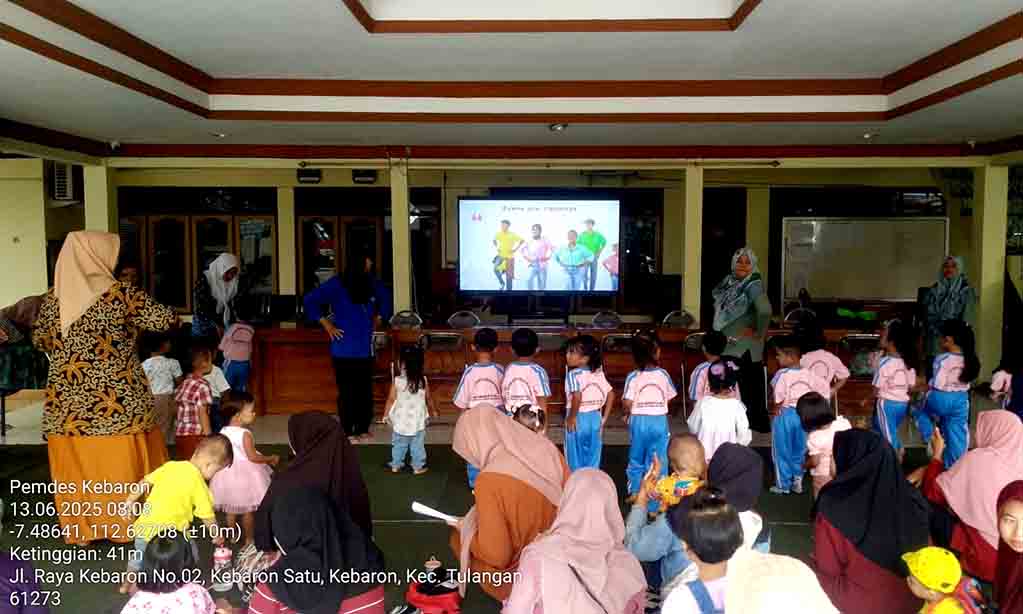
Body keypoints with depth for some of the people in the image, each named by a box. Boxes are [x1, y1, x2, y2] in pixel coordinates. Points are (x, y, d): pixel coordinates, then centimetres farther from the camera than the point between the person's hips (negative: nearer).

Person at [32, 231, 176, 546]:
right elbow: (166, 320, -7)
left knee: (75, 467, 13)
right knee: (122, 464, 8)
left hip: (67, 401, 4)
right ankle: (127, 526, 17)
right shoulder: (120, 294, -12)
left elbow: (40, 339, 15)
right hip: (117, 403, -4)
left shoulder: (53, 298, 3)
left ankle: (79, 529, 22)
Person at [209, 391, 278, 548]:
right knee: (248, 510, 9)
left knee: (231, 509, 19)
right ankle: (249, 539, 19)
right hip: (245, 474, -6)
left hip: (227, 472, 6)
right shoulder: (245, 434, -23)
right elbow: (252, 457, -22)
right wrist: (271, 458, -9)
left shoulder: (223, 432, -2)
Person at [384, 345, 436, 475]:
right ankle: (418, 467, 19)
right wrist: (433, 411, 20)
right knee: (417, 446, 12)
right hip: (418, 421, 0)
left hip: (400, 421, 0)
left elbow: (391, 399, -8)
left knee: (398, 445, 17)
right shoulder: (423, 381, -10)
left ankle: (396, 465, 29)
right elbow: (428, 399, 1)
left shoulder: (397, 381, -15)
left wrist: (387, 414, 6)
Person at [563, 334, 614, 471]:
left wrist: (572, 417, -18)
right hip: (595, 418, 6)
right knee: (593, 461, 14)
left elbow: (577, 396, -29)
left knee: (576, 462, 7)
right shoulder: (599, 373, 5)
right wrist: (604, 417, 11)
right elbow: (611, 394, 7)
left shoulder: (574, 374, -15)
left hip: (579, 419, -6)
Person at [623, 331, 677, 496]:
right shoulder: (663, 374, -7)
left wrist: (627, 414, 3)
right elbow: (669, 397, 3)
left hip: (639, 421, -1)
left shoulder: (633, 377, -13)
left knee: (636, 459, 15)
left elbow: (627, 403, -18)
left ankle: (635, 492, 21)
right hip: (659, 420, 1)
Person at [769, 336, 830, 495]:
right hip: (803, 414, 6)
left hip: (784, 415, -5)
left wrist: (775, 407, -8)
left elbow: (778, 397, -27)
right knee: (799, 450, 20)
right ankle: (797, 482, 28)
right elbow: (824, 388, 3)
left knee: (782, 452, 9)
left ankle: (783, 485, 17)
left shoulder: (782, 374, -20)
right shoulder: (808, 374, -2)